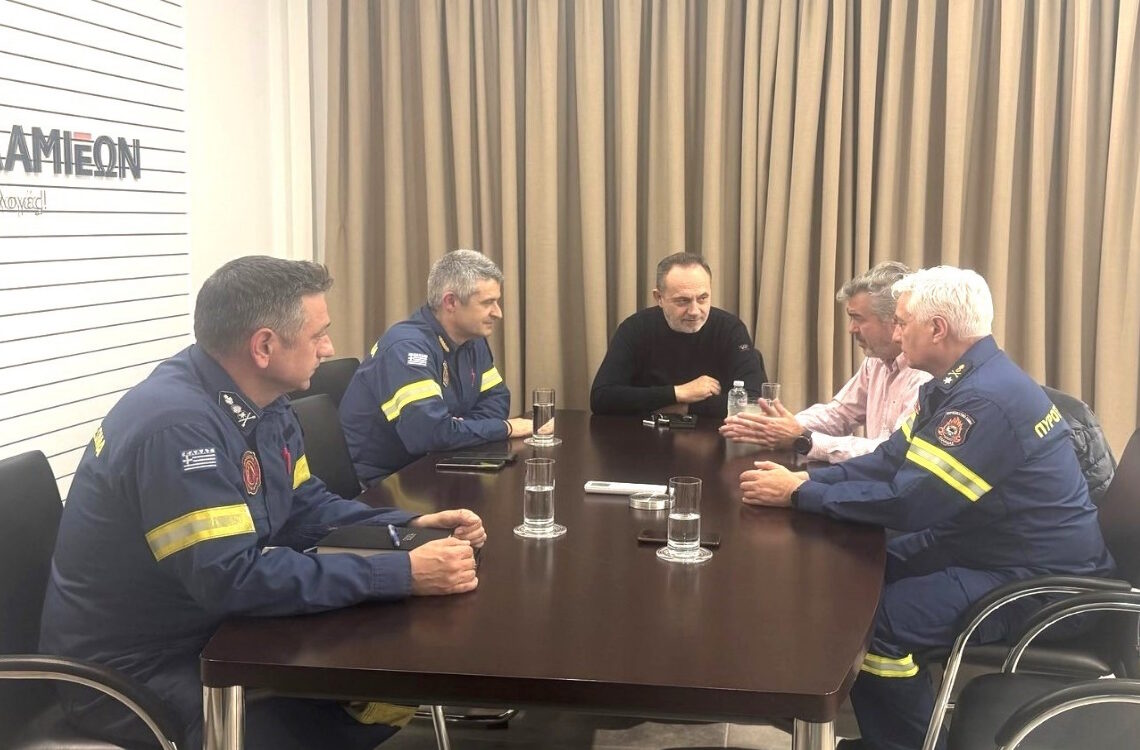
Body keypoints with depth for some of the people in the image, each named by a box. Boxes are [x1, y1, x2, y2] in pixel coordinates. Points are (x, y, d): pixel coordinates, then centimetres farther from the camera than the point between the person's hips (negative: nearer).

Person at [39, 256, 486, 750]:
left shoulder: (262, 402, 1)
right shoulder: (176, 423, -28)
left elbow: (306, 507, 11)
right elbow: (233, 579, -32)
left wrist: (411, 528, -5)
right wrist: (404, 574, -31)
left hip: (216, 631, 9)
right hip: (133, 669, -9)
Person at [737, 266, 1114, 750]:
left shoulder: (986, 398, -27)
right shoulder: (956, 383, 6)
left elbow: (909, 502, -29)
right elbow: (890, 461, 8)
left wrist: (800, 494, -20)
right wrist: (806, 477, -7)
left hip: (1039, 581, -11)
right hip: (984, 546, 11)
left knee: (873, 620, -23)